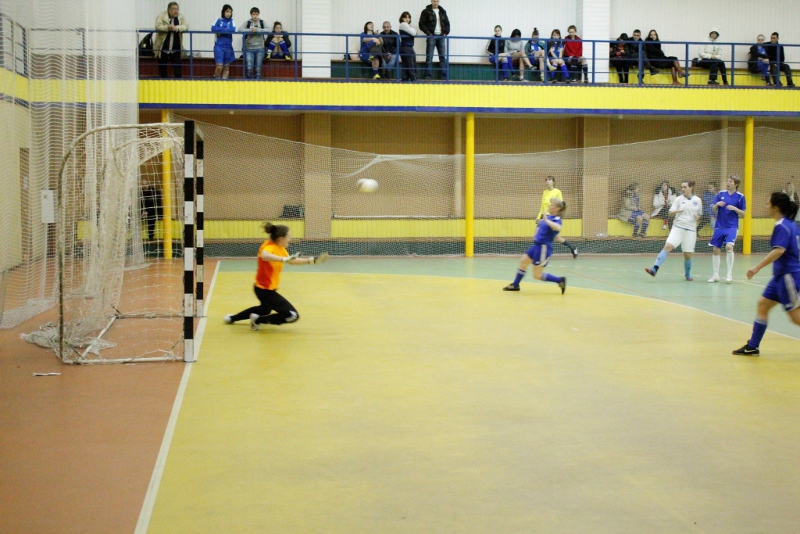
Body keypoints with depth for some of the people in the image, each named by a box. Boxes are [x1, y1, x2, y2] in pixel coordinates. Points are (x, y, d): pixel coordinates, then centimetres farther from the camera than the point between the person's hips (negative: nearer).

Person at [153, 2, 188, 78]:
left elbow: (186, 26, -9)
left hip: (175, 49, 1)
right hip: (162, 47, -1)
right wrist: (167, 28, -30)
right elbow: (158, 26, -14)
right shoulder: (162, 15, -2)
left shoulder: (181, 17, 5)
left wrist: (176, 28, -25)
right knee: (162, 68, 9)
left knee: (177, 69, -4)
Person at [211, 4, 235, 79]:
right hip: (219, 46, -2)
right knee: (219, 67, -12)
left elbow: (233, 29, -11)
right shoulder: (219, 20, 3)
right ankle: (217, 80, 6)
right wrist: (226, 30, -15)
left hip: (228, 46, 2)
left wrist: (221, 30, -13)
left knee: (226, 67, 7)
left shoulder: (231, 21, 6)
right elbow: (213, 28, -12)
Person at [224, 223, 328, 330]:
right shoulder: (269, 247, -27)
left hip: (265, 288, 10)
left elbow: (292, 261, 12)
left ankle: (231, 318, 51)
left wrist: (313, 260, 6)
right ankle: (258, 320, -1)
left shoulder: (280, 248, 0)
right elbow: (264, 255, -51)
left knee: (265, 309, 39)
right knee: (293, 316, -13)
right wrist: (284, 259, -60)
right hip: (265, 290, -10)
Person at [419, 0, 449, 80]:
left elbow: (447, 23, 17)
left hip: (441, 36, 4)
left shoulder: (443, 11, 13)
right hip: (431, 36, -4)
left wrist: (446, 32, 2)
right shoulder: (426, 12, 1)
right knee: (429, 57, -6)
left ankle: (445, 75, 5)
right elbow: (421, 24, -2)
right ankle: (428, 75, -5)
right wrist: (428, 32, -12)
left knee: (443, 57, 3)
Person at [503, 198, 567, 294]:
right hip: (537, 245, 9)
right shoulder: (548, 216, 8)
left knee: (537, 275, -3)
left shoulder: (556, 220, -17)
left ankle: (560, 280, 8)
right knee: (523, 261, 20)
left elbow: (558, 228, -42)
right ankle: (515, 285, 33)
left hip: (543, 248, -9)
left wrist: (546, 220, -37)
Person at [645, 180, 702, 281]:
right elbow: (670, 212, 0)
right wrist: (677, 210, -21)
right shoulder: (679, 199, 3)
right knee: (668, 246, -19)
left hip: (690, 230, 1)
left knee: (688, 254, 2)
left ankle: (688, 275, 25)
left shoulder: (698, 200, 6)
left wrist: (697, 217, -5)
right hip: (678, 227, -1)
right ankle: (654, 269, -26)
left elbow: (699, 214, 18)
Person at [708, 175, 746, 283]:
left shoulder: (740, 196, -2)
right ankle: (715, 275, 17)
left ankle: (730, 274, -13)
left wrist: (735, 208, -17)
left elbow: (743, 214, 0)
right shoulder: (721, 194, 6)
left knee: (729, 247, -23)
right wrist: (717, 204, -13)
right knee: (716, 250, 5)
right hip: (719, 226, 4)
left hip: (732, 227, -4)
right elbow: (714, 210, 8)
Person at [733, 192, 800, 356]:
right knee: (762, 305, 10)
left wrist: (758, 267, -32)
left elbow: (779, 250, -30)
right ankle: (752, 347, 13)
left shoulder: (782, 226, -17)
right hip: (781, 275, 10)